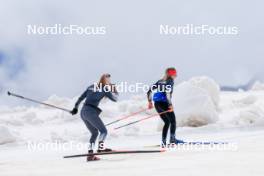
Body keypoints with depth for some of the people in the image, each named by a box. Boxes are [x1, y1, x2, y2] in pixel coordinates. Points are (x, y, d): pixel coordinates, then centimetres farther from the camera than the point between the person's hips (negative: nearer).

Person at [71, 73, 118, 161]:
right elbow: (115, 99, 7)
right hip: (91, 112, -7)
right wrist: (115, 91, 25)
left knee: (95, 132, 17)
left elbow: (81, 97, 19)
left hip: (83, 112, 7)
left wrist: (76, 108, 26)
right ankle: (101, 147, -25)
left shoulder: (91, 87, 19)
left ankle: (90, 154, 8)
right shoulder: (105, 89, 1)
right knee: (103, 131, 0)